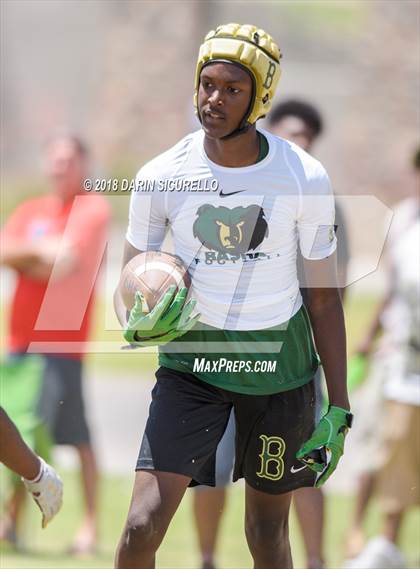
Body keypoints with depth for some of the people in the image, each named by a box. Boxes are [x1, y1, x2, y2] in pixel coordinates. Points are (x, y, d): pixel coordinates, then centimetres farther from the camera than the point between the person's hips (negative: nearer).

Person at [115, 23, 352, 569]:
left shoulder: (304, 180, -11)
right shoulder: (161, 177, -10)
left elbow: (324, 296, -2)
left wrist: (339, 406, -3)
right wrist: (140, 322, -22)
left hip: (280, 363, 0)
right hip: (193, 358, 0)